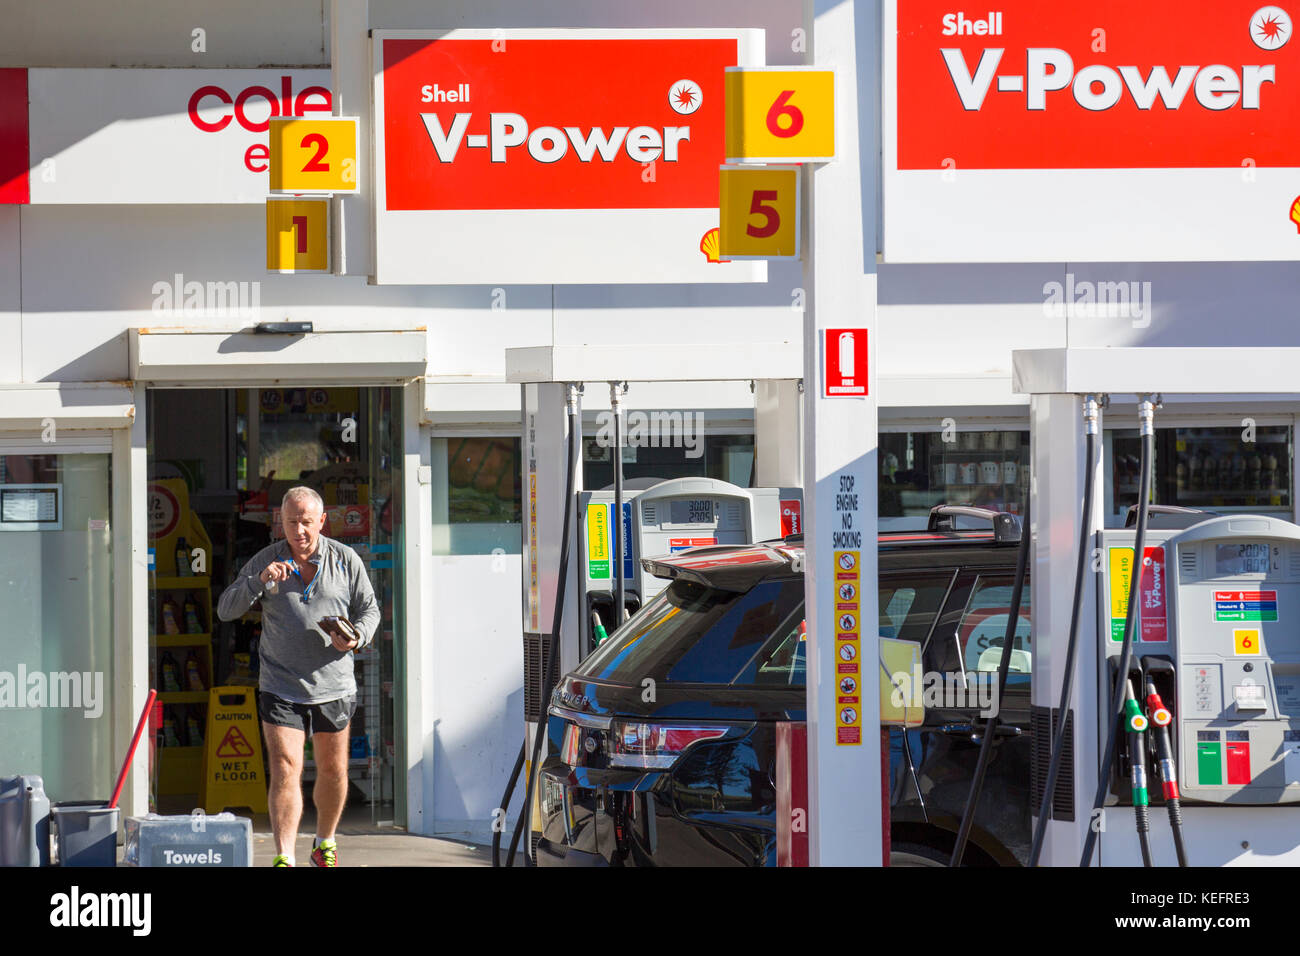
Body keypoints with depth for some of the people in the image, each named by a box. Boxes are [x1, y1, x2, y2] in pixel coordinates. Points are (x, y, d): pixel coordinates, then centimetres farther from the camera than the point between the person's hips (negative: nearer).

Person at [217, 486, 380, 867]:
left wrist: (357, 637, -12)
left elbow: (369, 609, 9)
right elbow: (226, 609, -5)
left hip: (333, 686, 2)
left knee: (333, 771, 12)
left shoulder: (346, 560, 1)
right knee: (285, 771, -11)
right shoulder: (265, 561, -1)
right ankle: (283, 858, -14)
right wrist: (258, 581, -22)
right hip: (280, 689, -2)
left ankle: (325, 843, 33)